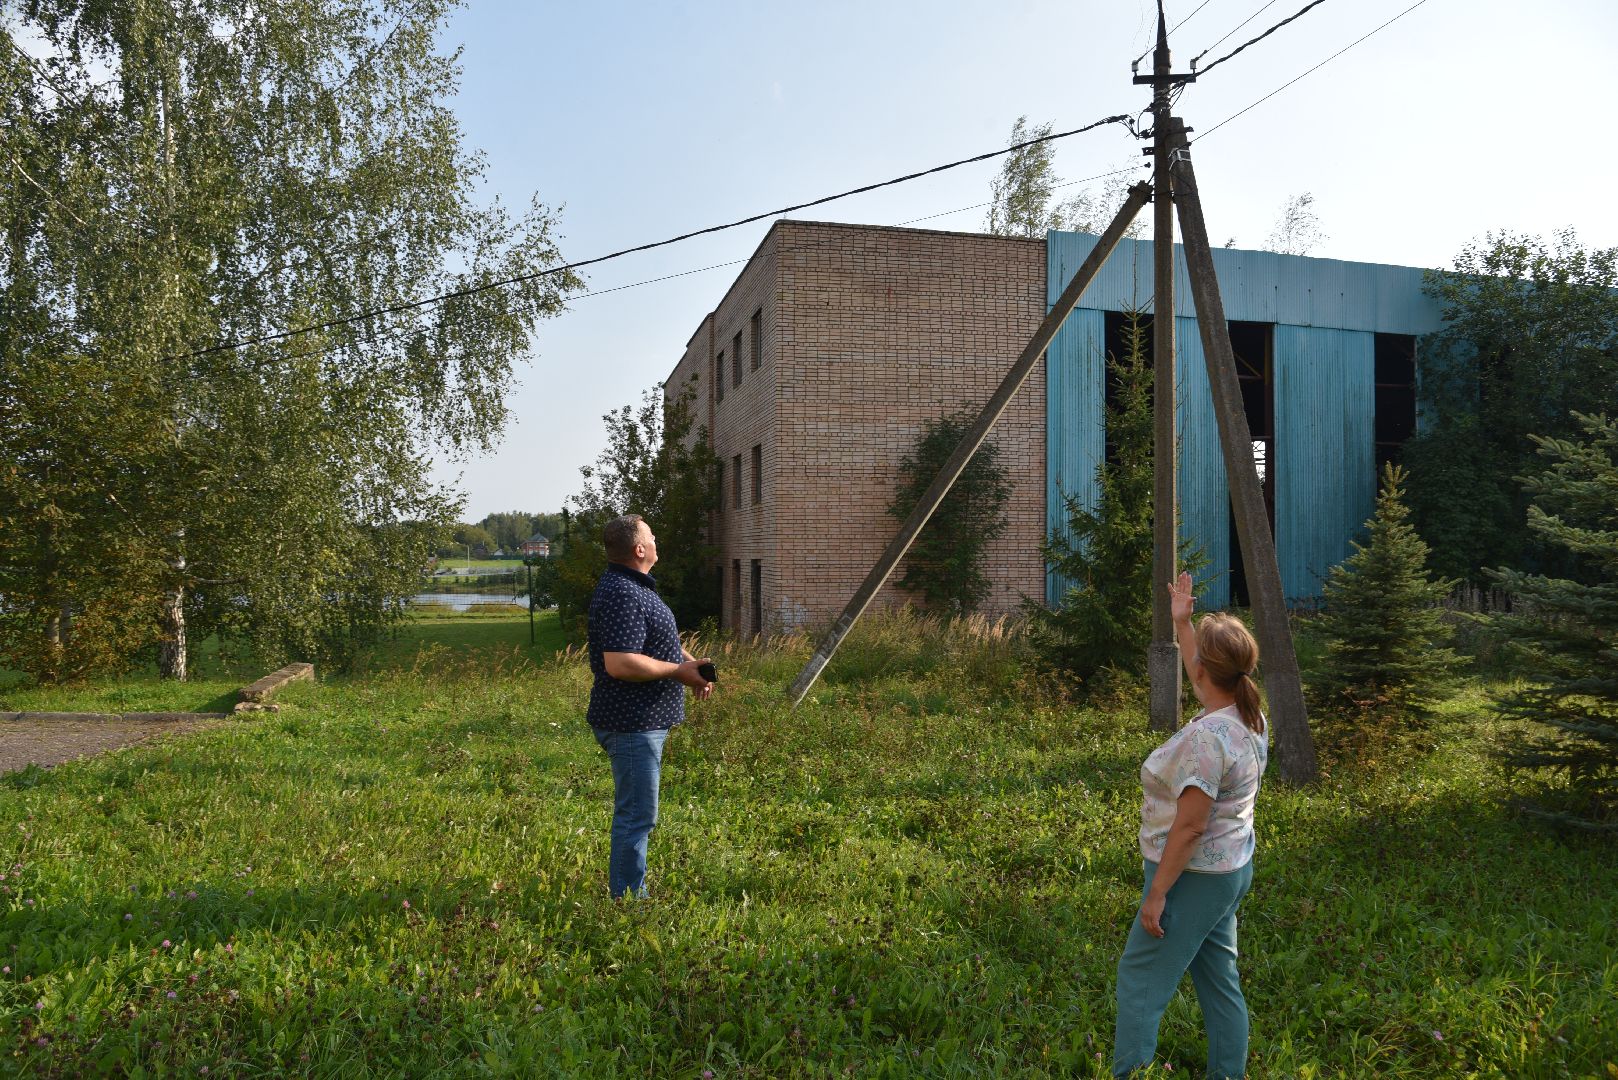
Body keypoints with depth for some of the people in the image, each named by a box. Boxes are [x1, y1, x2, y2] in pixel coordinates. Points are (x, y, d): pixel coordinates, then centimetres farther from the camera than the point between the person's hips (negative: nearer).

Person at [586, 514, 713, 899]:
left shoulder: (636, 586, 16)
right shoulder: (621, 594, -21)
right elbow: (620, 663, -30)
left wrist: (688, 663, 9)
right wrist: (678, 671, -20)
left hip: (646, 722, 12)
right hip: (631, 724, -12)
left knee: (637, 814, 20)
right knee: (637, 816, -5)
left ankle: (628, 895, 32)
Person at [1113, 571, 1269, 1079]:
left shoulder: (1207, 736, -27)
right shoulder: (1248, 717, 0)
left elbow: (1189, 827, -25)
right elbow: (1202, 675, 22)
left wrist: (1156, 894, -18)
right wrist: (1181, 621, 28)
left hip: (1194, 877, -9)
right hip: (1231, 869, 9)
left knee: (1140, 980, 2)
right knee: (1220, 980, 18)